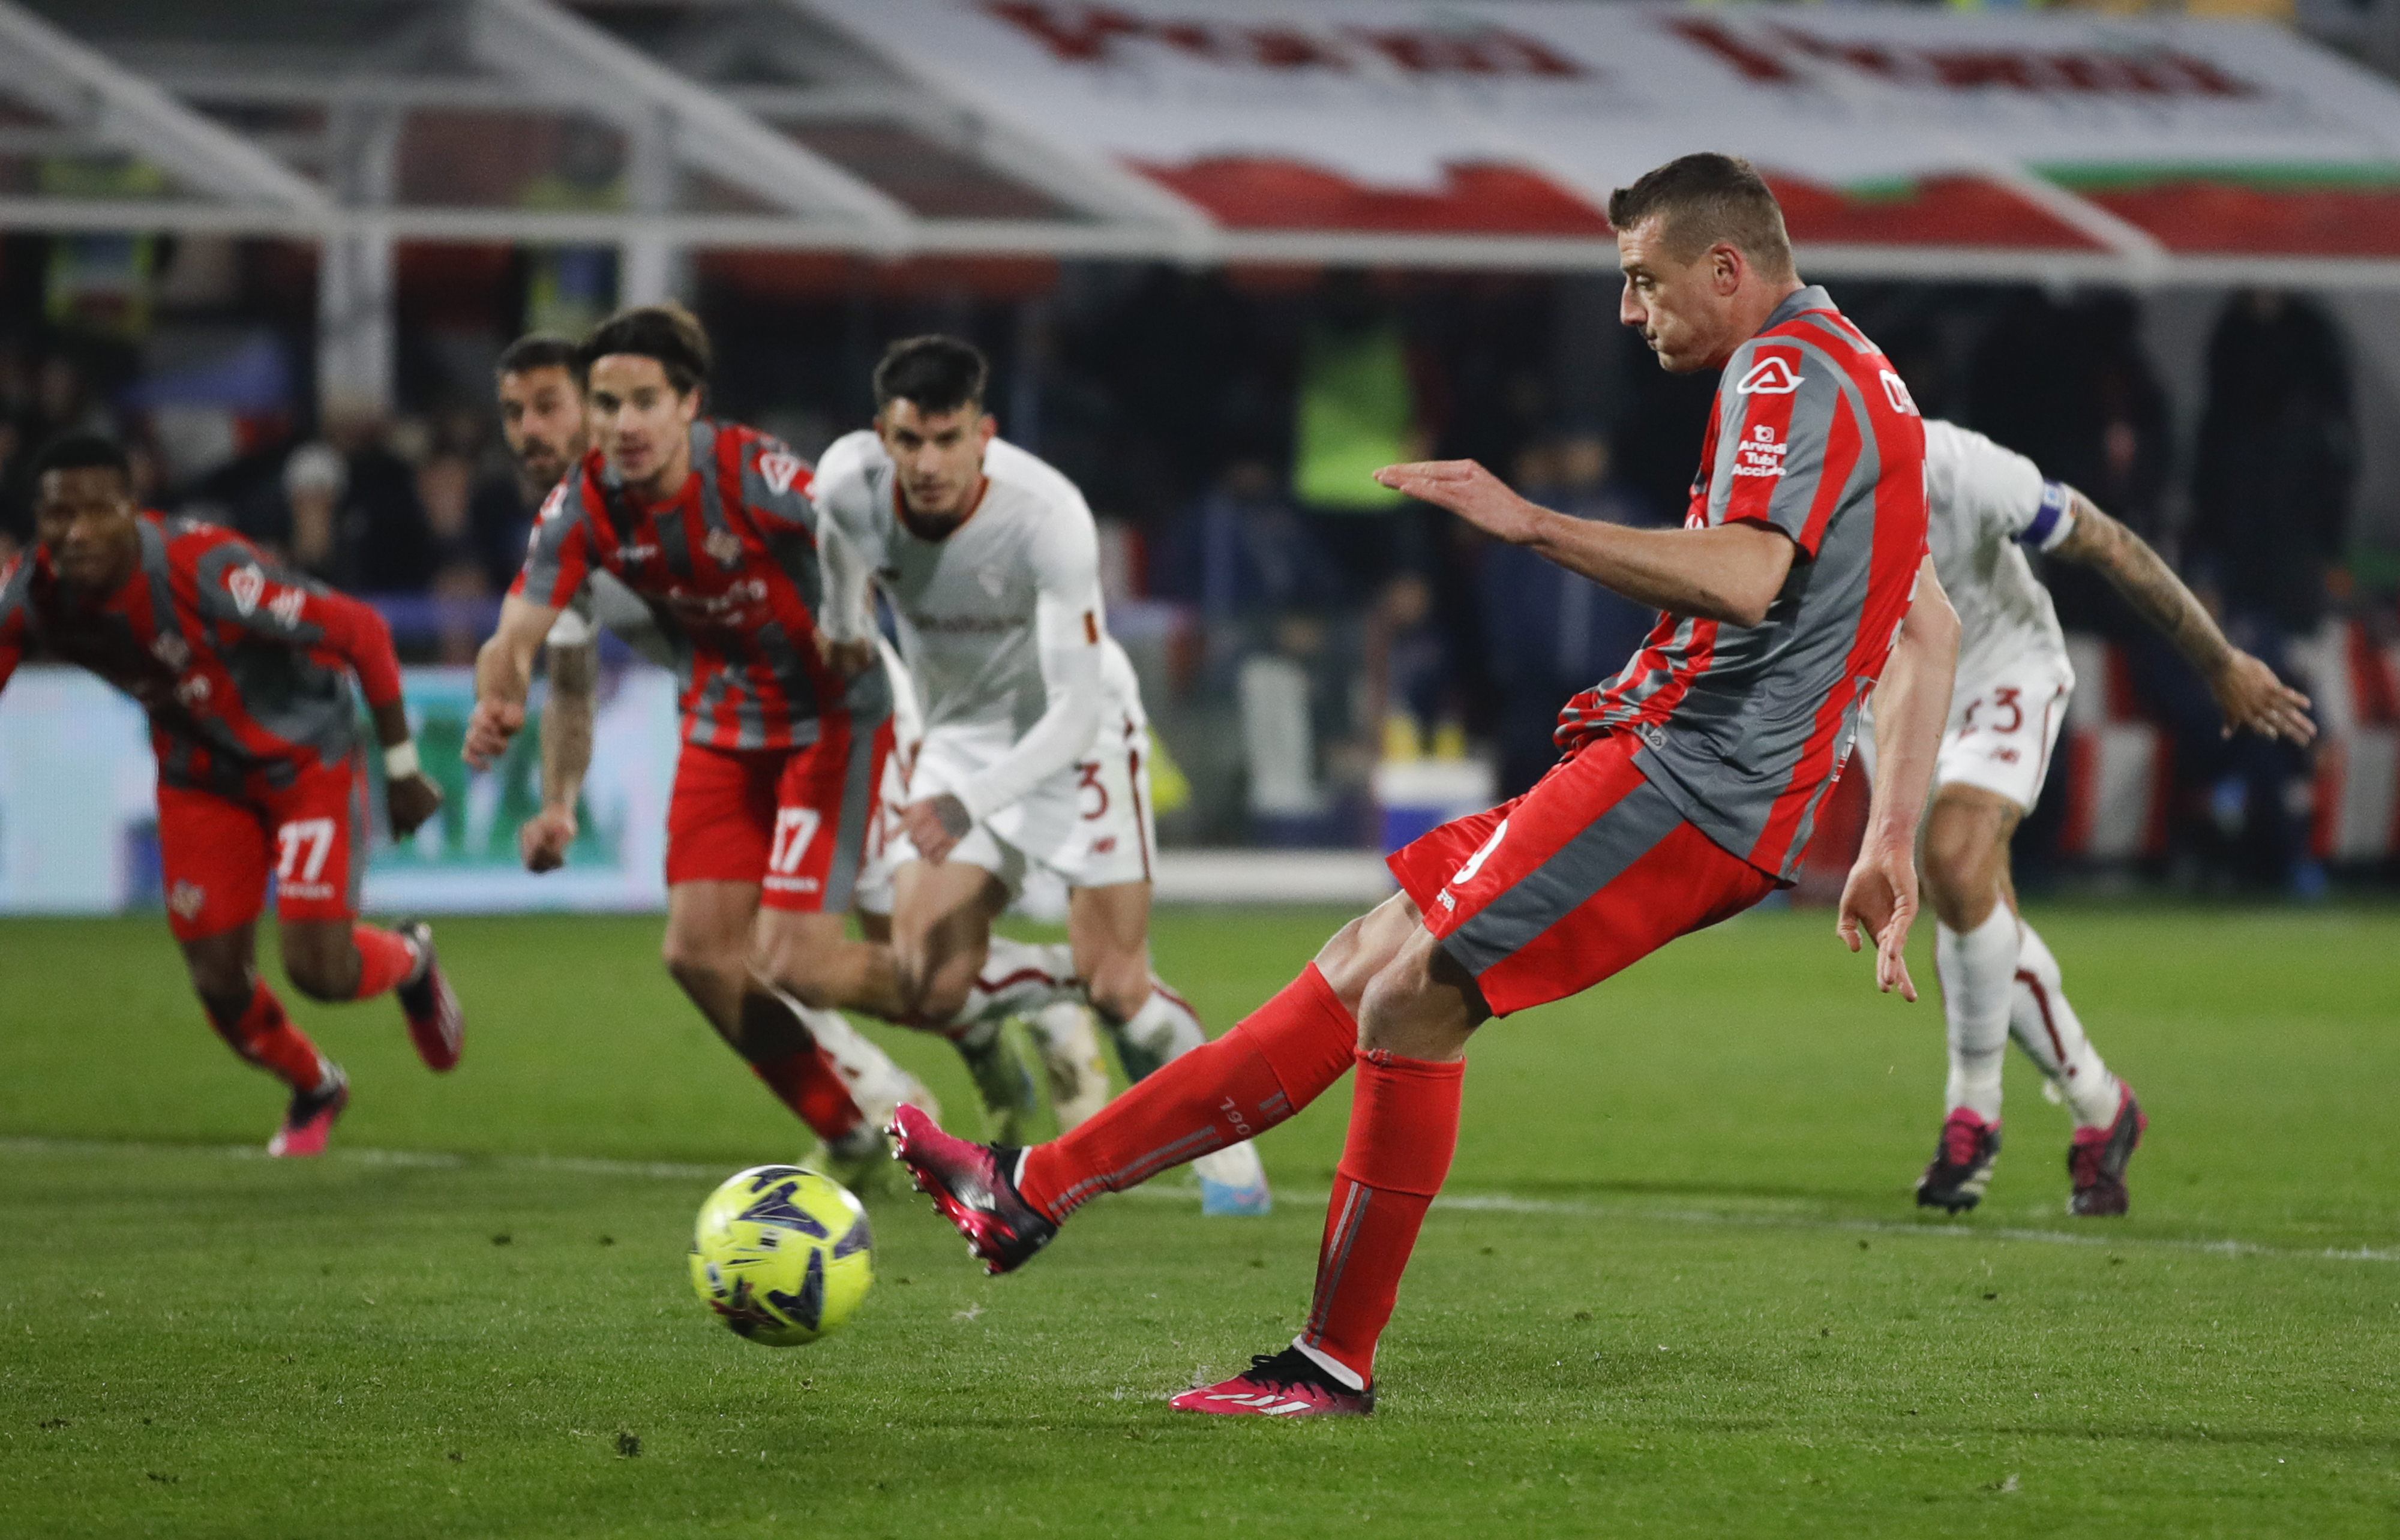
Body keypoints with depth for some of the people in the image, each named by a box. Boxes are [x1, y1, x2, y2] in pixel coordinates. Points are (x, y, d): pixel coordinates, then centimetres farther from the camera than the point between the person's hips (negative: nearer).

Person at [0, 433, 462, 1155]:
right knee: (219, 982, 2)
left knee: (318, 968, -13)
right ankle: (314, 1090, 35)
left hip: (308, 761, -5)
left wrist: (402, 770, -17)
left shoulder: (203, 568, -35)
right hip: (201, 778, 5)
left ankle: (411, 959, 25)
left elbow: (361, 632, -25)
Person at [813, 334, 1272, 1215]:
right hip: (956, 736, 4)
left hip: (1076, 734, -4)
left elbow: (1075, 709, -33)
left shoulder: (1046, 515, -32)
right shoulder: (847, 481, -20)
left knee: (1114, 988, -13)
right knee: (931, 991, -12)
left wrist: (972, 803, -44)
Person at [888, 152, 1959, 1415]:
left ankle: (1336, 1365, -9)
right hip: (1697, 783, 10)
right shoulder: (1849, 375, 22)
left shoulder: (1786, 373, -10)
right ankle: (1036, 1189, 8)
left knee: (1413, 997, -14)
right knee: (1370, 967, 8)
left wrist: (1531, 523, -25)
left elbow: (1744, 578, -28)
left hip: (1686, 783, -10)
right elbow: (1930, 630, 25)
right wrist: (1890, 846, 24)